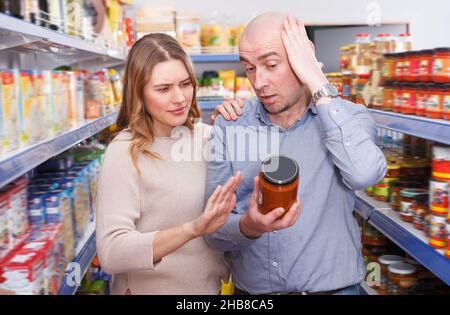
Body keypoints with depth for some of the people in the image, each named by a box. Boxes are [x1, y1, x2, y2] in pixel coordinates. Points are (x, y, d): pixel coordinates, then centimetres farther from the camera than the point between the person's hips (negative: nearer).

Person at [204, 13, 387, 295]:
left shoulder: (348, 117, -8)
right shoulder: (229, 125, -5)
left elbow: (364, 174, -30)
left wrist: (318, 84, -23)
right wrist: (249, 227, -28)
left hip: (333, 286, -1)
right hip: (250, 288, 2)